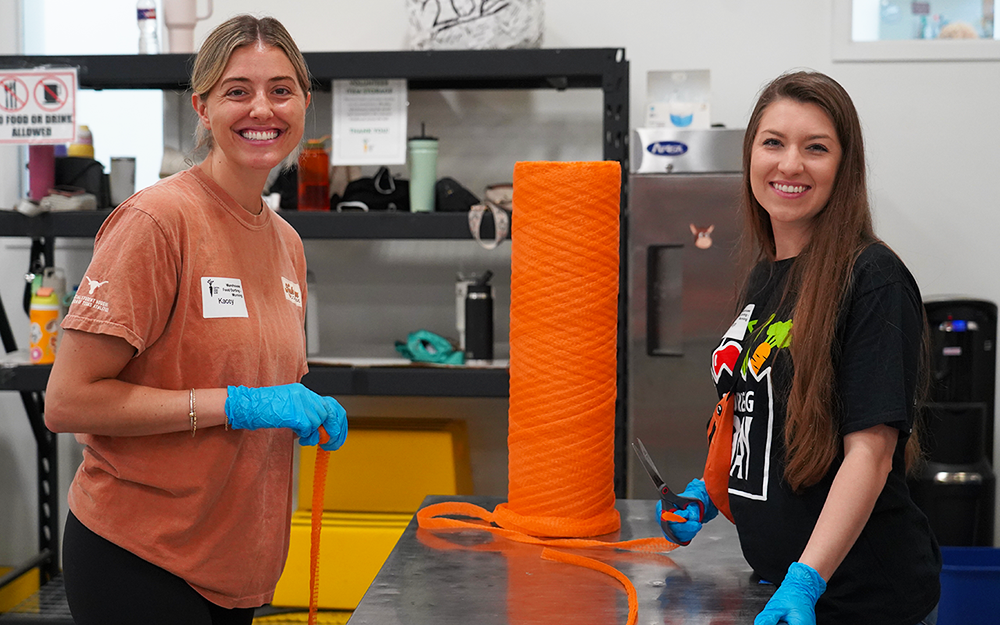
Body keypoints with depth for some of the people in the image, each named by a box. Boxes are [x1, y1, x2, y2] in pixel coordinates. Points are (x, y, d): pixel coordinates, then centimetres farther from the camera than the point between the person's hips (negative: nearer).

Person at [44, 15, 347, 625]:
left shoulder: (287, 242, 7)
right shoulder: (158, 219, -16)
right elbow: (68, 401, -19)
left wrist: (314, 409, 0)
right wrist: (238, 404, -21)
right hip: (140, 559, -7)